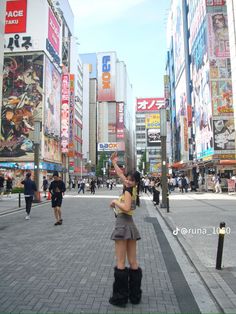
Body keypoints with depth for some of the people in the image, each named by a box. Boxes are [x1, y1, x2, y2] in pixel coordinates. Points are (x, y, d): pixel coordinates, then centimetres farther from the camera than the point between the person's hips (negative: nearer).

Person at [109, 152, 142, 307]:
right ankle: (135, 295, 22)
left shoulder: (128, 190, -13)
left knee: (121, 263, 2)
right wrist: (114, 163, 26)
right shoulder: (132, 189, 9)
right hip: (130, 225, 8)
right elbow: (121, 174, 22)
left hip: (123, 225, -8)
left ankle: (120, 297, 12)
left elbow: (126, 207, -28)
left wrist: (115, 202, -13)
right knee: (133, 262, 11)